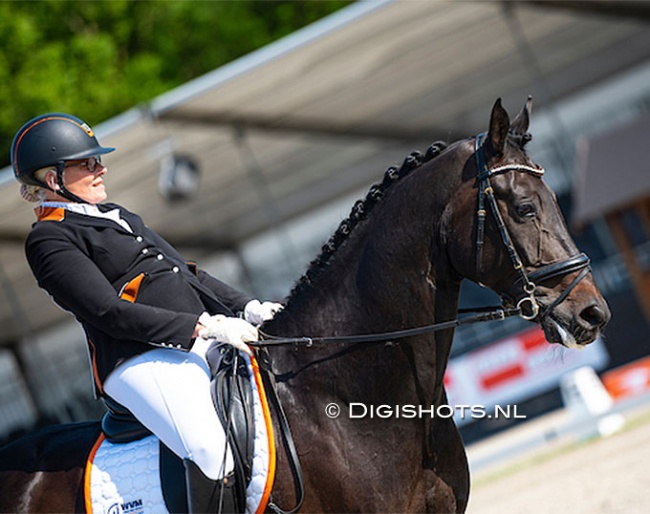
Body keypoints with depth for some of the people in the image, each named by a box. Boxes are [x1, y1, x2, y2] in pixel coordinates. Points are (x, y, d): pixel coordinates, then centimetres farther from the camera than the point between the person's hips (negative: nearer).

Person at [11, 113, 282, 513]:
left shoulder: (116, 216, 24)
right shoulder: (51, 240, -5)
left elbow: (184, 270, 24)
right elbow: (111, 313, -15)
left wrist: (246, 306, 9)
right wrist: (202, 327, -20)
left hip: (200, 337, 10)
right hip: (142, 360, -9)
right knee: (214, 457, -30)